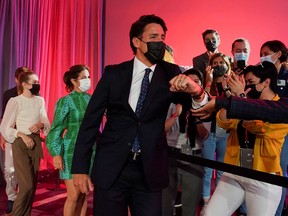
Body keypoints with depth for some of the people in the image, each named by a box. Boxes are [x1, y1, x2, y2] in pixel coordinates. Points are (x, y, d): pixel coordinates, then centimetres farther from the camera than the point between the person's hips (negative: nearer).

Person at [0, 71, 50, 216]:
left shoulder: (40, 100, 7)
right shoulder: (15, 101, -7)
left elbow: (47, 123, 11)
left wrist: (41, 124, -10)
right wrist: (23, 136, -16)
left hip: (36, 143, 5)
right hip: (20, 144, -5)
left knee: (33, 184, 9)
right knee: (27, 185, -9)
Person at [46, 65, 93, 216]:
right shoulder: (66, 101, -4)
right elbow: (56, 128, -5)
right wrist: (56, 153, -13)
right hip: (72, 150, -4)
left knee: (84, 194, 8)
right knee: (74, 195, -4)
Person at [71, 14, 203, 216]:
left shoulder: (171, 74, 0)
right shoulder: (114, 73, -2)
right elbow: (91, 120, -1)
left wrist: (196, 91, -30)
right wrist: (80, 168, -5)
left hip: (150, 170, 1)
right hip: (111, 168, 0)